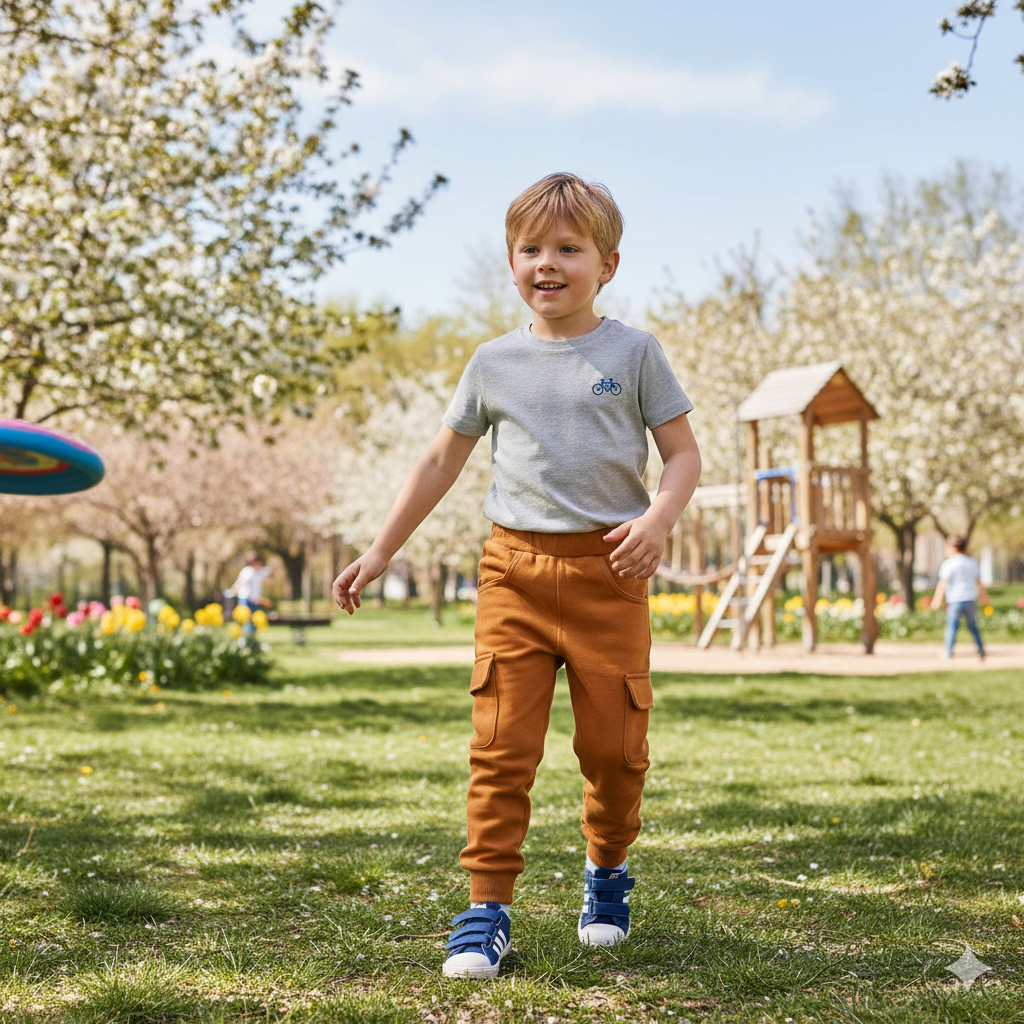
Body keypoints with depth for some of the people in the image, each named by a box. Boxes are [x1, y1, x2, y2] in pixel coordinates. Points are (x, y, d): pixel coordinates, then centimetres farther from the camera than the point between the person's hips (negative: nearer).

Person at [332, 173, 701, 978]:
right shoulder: (495, 362, 10)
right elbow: (442, 461, 17)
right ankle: (488, 909, 3)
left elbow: (684, 453, 4)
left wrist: (659, 519, -17)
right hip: (514, 569, 1)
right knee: (502, 745, -4)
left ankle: (608, 870, 30)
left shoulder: (633, 353, 4)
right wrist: (381, 553, 16)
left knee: (614, 745, 4)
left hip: (608, 572, -1)